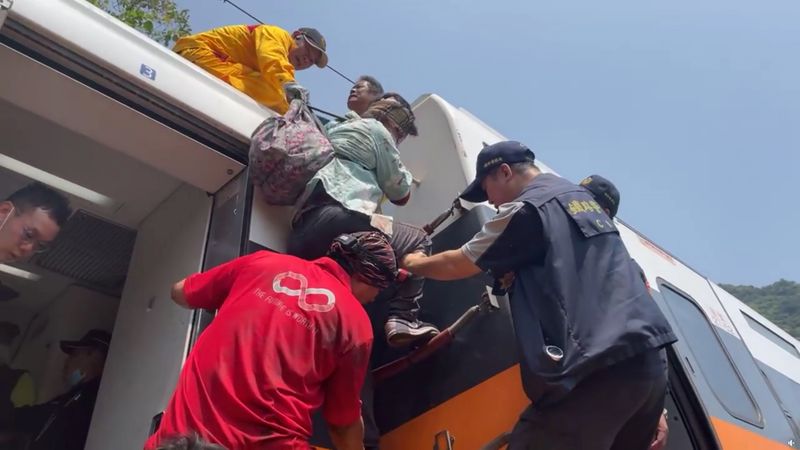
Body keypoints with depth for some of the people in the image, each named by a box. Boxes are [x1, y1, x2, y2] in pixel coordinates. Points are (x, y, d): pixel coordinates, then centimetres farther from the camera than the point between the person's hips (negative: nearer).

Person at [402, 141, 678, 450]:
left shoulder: (526, 209, -4)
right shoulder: (584, 200, 22)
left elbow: (457, 266, 4)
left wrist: (414, 263, 24)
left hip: (596, 371, -9)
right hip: (647, 362, 9)